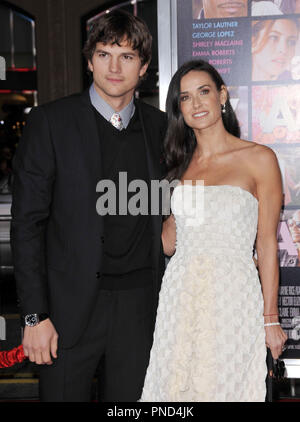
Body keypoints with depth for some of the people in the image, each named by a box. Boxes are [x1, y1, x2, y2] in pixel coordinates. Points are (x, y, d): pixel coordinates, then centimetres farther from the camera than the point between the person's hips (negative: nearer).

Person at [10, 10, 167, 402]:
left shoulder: (160, 126, 6)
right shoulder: (50, 122, -5)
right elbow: (27, 223, -7)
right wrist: (35, 315, -11)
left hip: (139, 306, 3)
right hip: (71, 306, -3)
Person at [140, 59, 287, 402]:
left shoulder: (259, 159, -2)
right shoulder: (181, 164, 12)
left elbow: (267, 243, -2)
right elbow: (168, 241, 11)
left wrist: (270, 318, -3)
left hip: (232, 297, -4)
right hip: (180, 296, 4)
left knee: (224, 387, 3)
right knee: (176, 386, 8)